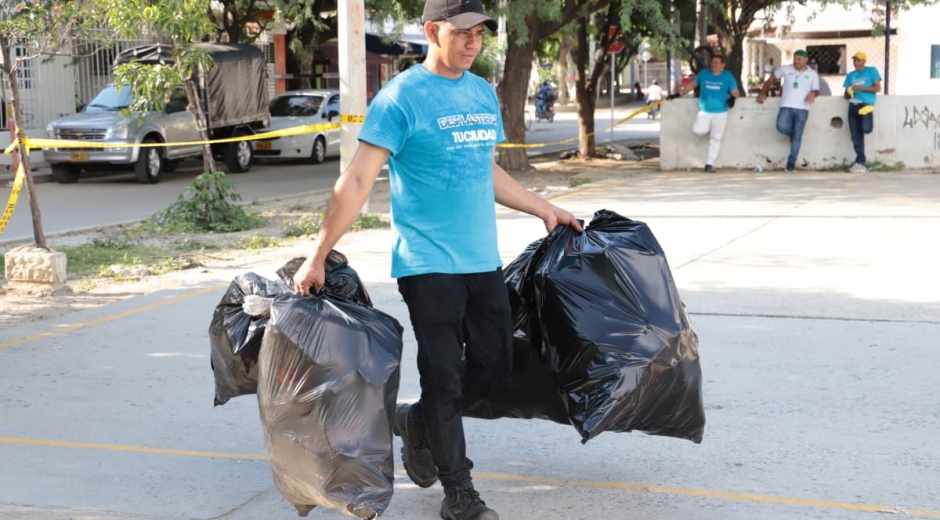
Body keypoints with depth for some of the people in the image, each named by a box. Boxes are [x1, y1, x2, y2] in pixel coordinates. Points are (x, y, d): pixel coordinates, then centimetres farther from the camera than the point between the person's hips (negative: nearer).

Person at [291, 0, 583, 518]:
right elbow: (356, 182, -15)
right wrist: (317, 257, -19)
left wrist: (543, 209, 24)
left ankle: (416, 422, 34)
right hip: (428, 263, -7)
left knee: (494, 364, 11)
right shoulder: (401, 98, -11)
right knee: (445, 378, 0)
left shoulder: (484, 94, 11)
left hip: (483, 260, 7)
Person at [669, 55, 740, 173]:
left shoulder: (728, 77, 1)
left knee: (716, 139, 1)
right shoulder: (704, 74, 5)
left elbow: (735, 92, 2)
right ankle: (707, 129, 17)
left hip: (720, 113, -1)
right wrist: (678, 94, 10)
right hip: (704, 112, 1)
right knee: (698, 130, -19)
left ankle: (709, 164, 8)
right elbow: (692, 84, 15)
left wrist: (733, 97, -22)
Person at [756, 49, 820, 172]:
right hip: (786, 107, 0)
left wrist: (813, 94, -10)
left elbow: (816, 90, 14)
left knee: (797, 137, -3)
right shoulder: (785, 69, 7)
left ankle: (791, 163, 4)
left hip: (802, 109, 0)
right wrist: (762, 93, 10)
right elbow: (771, 79, 16)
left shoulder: (813, 74, 9)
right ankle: (794, 134, 12)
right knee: (781, 127, -24)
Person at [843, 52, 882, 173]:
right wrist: (848, 93, -4)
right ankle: (860, 163, 3)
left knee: (865, 129, -25)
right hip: (853, 106, 5)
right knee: (856, 136, 0)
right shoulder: (850, 75, 19)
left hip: (866, 104, -5)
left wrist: (862, 88, -11)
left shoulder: (871, 71, 6)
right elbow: (846, 95, 20)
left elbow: (878, 88, -2)